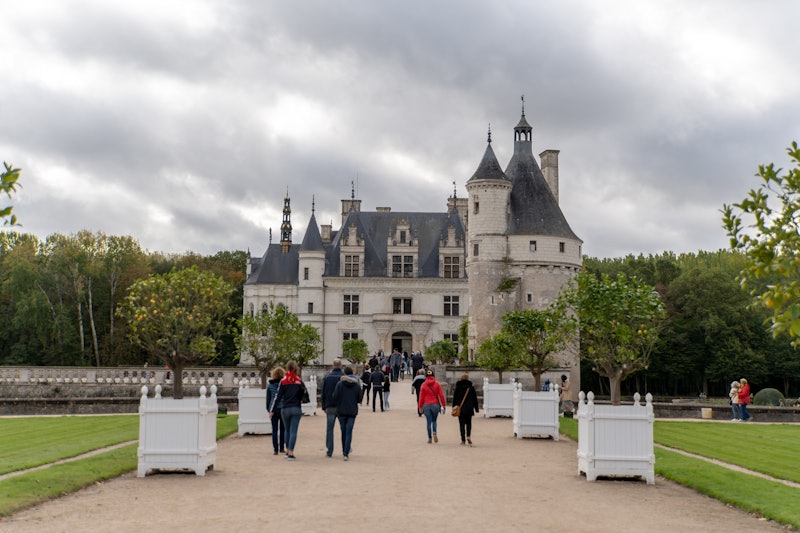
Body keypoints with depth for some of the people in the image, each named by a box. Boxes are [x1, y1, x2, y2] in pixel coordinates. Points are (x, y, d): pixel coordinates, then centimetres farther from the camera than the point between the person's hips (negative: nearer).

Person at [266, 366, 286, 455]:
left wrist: (268, 408, 15)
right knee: (283, 429, 10)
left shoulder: (270, 384, 2)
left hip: (273, 409, 1)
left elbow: (268, 398, 7)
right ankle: (282, 448, 9)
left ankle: (275, 449, 0)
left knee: (274, 429, 3)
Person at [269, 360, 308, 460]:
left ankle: (288, 451, 22)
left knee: (287, 431, 18)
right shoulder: (299, 381, -1)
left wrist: (272, 410, 2)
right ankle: (291, 453, -10)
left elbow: (278, 396, -2)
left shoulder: (283, 381, -1)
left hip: (285, 409, 1)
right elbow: (305, 393, 2)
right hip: (296, 409, -1)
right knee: (293, 431, -3)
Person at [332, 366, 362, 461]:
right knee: (349, 432, 0)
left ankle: (345, 451, 20)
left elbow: (334, 397, -9)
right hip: (352, 411, 1)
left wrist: (337, 404, 12)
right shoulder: (357, 385, -2)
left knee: (343, 431, 13)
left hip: (341, 411, 0)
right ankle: (346, 453, -12)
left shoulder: (340, 384, -8)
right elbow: (359, 400, 1)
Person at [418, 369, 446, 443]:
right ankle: (434, 433, -9)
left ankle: (429, 438, 6)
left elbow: (421, 397, 1)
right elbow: (441, 395, -2)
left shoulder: (423, 385, 0)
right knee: (434, 420, 16)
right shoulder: (437, 384, 0)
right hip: (435, 404, 1)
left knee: (428, 422, 6)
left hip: (426, 405, -1)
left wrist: (420, 407, 8)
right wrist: (443, 405, 4)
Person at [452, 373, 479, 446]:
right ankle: (468, 436, -10)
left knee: (462, 424, 3)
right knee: (469, 423, 12)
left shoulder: (457, 387, 0)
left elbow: (455, 398, 0)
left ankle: (463, 440, 0)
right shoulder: (471, 387, 2)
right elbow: (475, 399, 6)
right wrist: (476, 408, 12)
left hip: (460, 409, -1)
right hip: (469, 408, 1)